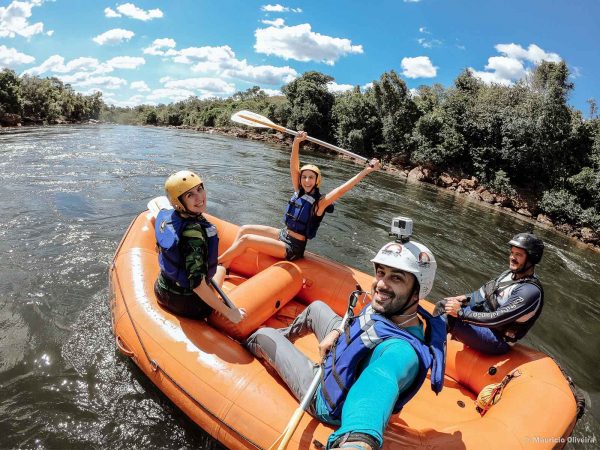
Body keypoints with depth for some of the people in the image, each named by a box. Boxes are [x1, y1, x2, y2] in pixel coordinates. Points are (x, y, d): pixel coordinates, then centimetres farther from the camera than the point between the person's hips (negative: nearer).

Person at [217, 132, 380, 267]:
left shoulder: (320, 203, -18)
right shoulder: (298, 191, 0)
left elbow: (342, 189, -29)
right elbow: (293, 167, -8)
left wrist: (366, 171, -35)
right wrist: (296, 142, -21)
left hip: (292, 248, -8)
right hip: (282, 234, 8)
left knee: (246, 240, -15)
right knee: (244, 229, 5)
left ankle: (214, 264, 1)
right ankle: (225, 264, 9)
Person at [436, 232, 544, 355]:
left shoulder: (531, 291, -26)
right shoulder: (512, 273, 2)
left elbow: (497, 318, -31)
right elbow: (486, 291, 14)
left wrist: (460, 312, -31)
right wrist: (465, 298, -3)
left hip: (497, 341, -9)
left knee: (447, 318, -29)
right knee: (443, 305, 3)